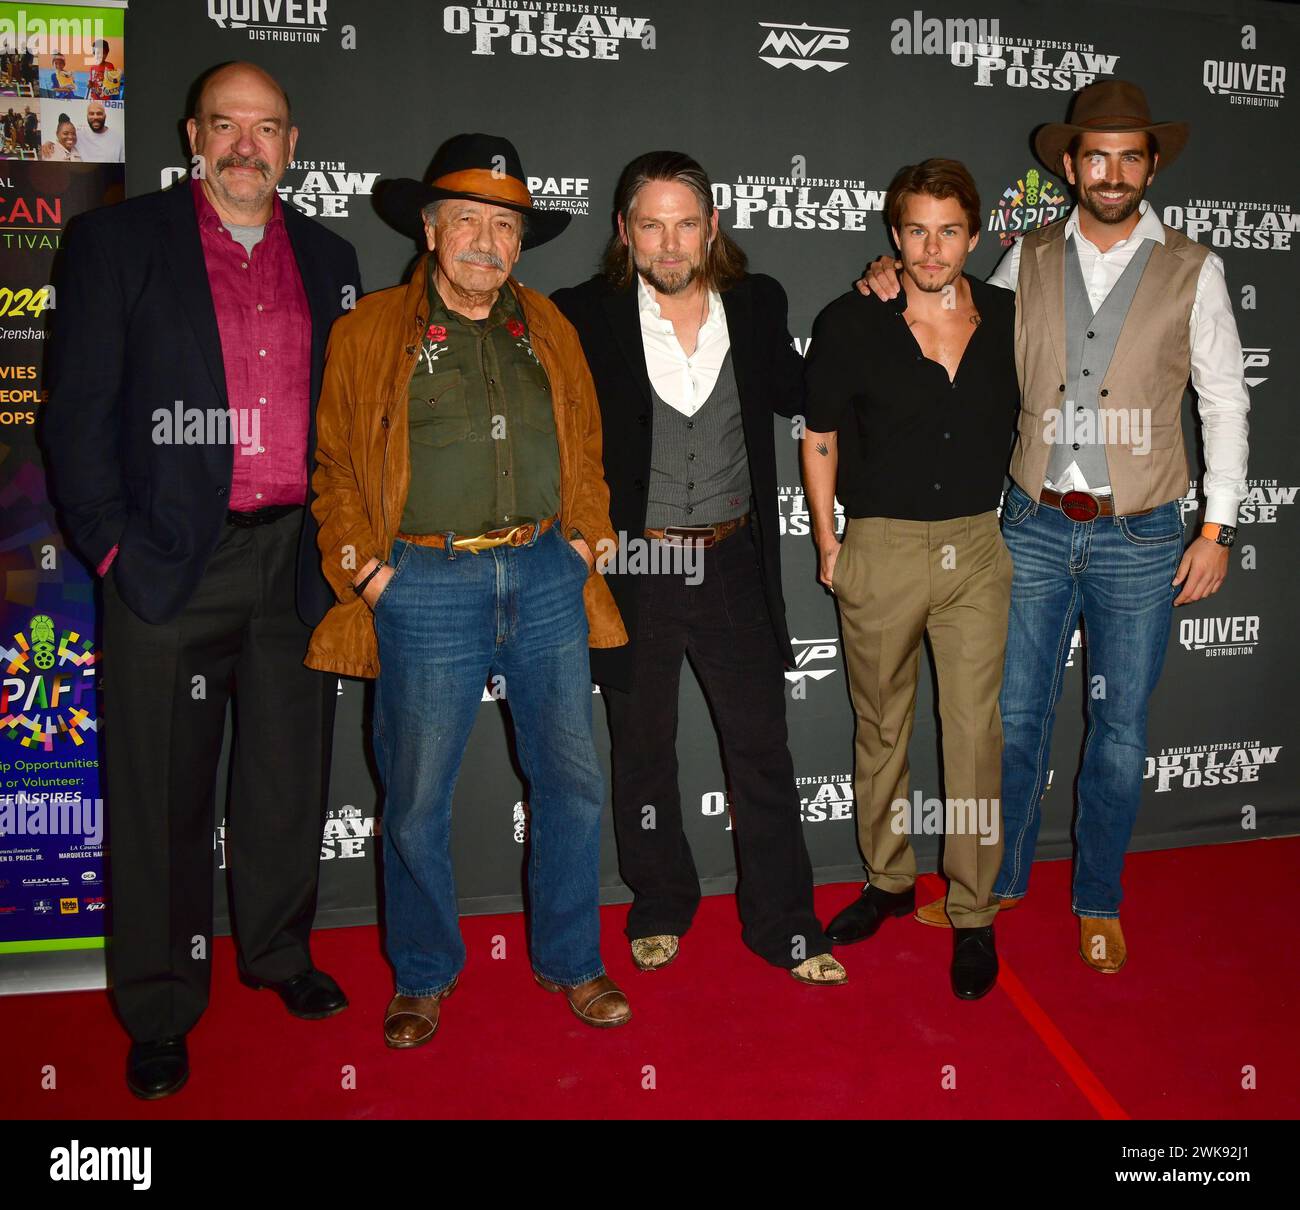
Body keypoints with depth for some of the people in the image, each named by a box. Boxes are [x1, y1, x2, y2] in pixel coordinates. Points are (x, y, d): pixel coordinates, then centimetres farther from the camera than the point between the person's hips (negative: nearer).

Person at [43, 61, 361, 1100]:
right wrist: (111, 540, -9)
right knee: (163, 797, 6)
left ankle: (280, 951, 37)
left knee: (290, 778, 15)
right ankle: (160, 1010, 24)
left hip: (297, 559, 4)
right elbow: (78, 408, -2)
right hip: (171, 562, -3)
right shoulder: (119, 241, 1)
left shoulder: (328, 259, 12)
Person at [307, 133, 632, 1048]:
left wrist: (583, 540, 6)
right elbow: (332, 464, 4)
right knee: (417, 803, 6)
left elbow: (586, 448, 18)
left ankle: (571, 962, 28)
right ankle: (424, 977, 28)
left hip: (547, 580, 3)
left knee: (574, 782, 8)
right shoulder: (370, 332, 3)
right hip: (426, 588, -3)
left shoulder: (548, 329, 14)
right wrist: (368, 569, -6)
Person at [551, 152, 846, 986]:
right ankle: (660, 909, 35)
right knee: (644, 752, 14)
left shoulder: (757, 305, 3)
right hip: (632, 569, -1)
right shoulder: (585, 317, -6)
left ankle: (783, 922, 25)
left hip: (732, 564, 2)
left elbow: (799, 394, 18)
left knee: (764, 750, 8)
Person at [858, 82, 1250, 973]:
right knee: (1016, 717, 7)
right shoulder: (1027, 261, 5)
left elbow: (1225, 402, 4)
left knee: (1120, 730, 9)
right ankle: (999, 880, 28)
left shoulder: (1191, 270, 1)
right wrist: (901, 287, 0)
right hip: (1036, 529, 1)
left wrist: (1218, 530, -1)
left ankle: (1098, 901, 28)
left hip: (1140, 538, -1)